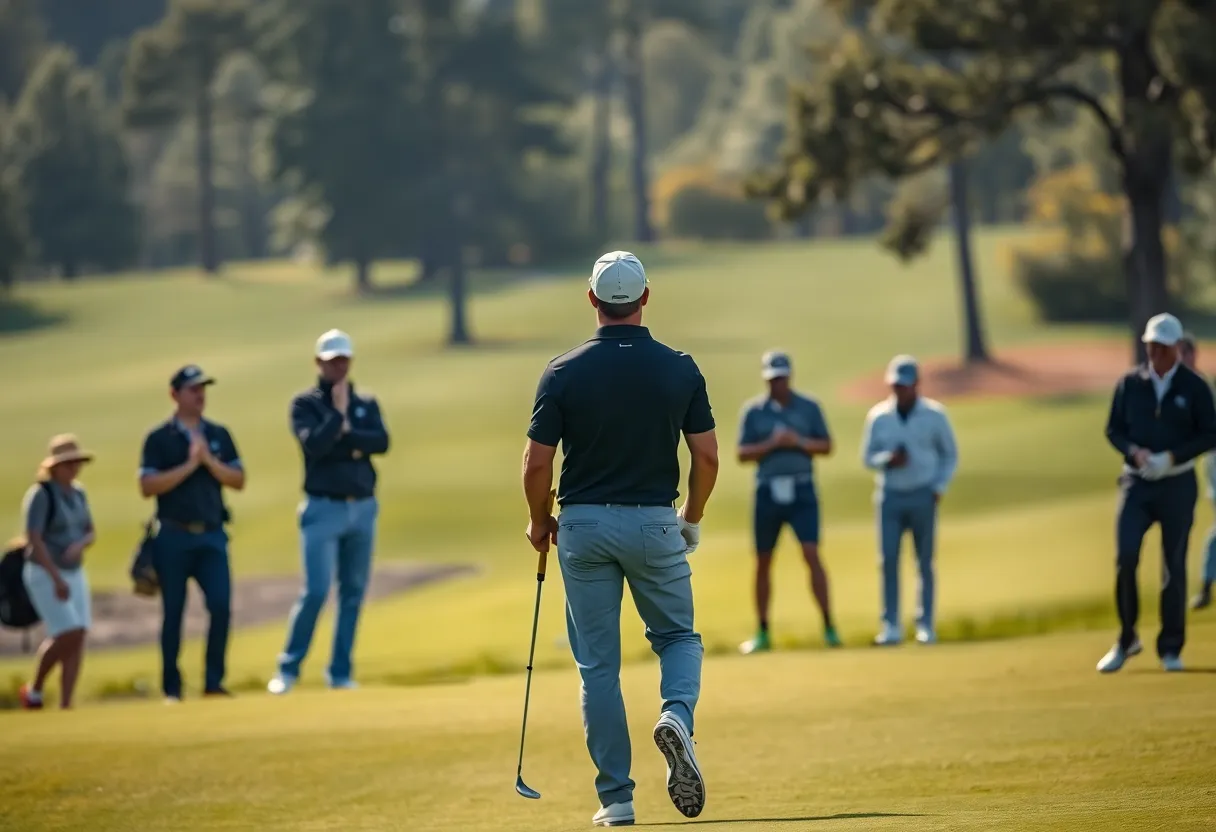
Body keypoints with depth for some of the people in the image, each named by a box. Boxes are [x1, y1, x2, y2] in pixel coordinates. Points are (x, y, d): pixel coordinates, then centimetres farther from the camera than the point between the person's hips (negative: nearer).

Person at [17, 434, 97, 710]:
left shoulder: (78, 493, 8)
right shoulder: (41, 494, -16)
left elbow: (91, 532, 12)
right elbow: (33, 540, -22)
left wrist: (79, 545, -13)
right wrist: (57, 579, -27)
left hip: (74, 574, 7)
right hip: (44, 574, -7)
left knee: (78, 638, -3)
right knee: (68, 634, -15)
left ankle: (65, 704, -3)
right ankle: (34, 689, 6)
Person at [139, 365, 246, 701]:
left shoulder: (219, 435, 12)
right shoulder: (159, 438, 1)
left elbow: (238, 480, 7)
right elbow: (147, 486, -9)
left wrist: (209, 461, -9)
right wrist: (189, 465, -14)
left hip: (212, 535, 3)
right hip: (174, 537, -3)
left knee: (221, 606, -9)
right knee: (173, 613, 3)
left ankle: (213, 681, 0)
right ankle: (171, 688, 10)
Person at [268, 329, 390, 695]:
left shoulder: (366, 404, 12)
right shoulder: (305, 403, 1)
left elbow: (382, 442, -5)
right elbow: (313, 444, -16)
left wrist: (345, 435, -13)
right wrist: (338, 412, -13)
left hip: (363, 507, 4)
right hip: (324, 509, -4)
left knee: (354, 593, 6)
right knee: (315, 592, -11)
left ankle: (341, 672, 12)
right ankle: (288, 669, 0)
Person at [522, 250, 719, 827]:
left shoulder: (564, 373, -6)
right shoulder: (680, 369, -3)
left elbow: (537, 462, -6)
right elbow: (707, 457, -1)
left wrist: (539, 521, 13)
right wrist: (692, 520, 15)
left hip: (584, 525, 0)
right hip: (655, 522, 0)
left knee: (597, 665, 7)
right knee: (679, 637, 18)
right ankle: (677, 714, -15)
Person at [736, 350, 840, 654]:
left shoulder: (809, 407, 5)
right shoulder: (753, 411, 4)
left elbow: (826, 446, 5)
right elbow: (743, 454, 1)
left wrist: (799, 442, -12)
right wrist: (771, 444, -15)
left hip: (802, 492, -1)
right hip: (768, 492, 1)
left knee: (812, 555, -13)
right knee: (763, 562, 6)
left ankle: (829, 628, -11)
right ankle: (762, 632, 16)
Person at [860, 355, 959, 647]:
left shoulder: (934, 415, -2)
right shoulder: (878, 416, 3)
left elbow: (949, 455, 6)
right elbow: (868, 457, 8)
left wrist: (938, 488, -6)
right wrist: (888, 459, -13)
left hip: (922, 497, -1)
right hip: (889, 496, 1)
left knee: (925, 562, 1)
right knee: (888, 560, -6)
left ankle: (926, 625, 7)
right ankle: (891, 626, -3)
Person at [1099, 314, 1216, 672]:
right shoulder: (1129, 384, 5)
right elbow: (1113, 430, 9)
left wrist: (1171, 457, -14)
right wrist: (1134, 451, -11)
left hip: (1177, 484, -1)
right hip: (1136, 482, 1)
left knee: (1174, 566, 1)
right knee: (1125, 556, -12)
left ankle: (1171, 648, 11)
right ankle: (1126, 640, 1)